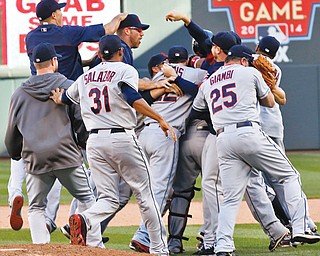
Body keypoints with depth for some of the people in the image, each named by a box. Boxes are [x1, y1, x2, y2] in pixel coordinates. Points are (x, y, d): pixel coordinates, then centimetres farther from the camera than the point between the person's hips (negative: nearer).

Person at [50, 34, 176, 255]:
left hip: (94, 142, 5)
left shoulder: (86, 77, 15)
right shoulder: (126, 70, -1)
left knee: (108, 198, 6)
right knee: (145, 194, 7)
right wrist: (161, 119, -21)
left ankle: (85, 220, -25)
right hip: (122, 139, -5)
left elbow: (65, 97, 32)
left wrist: (58, 99, 57)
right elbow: (132, 98, -19)